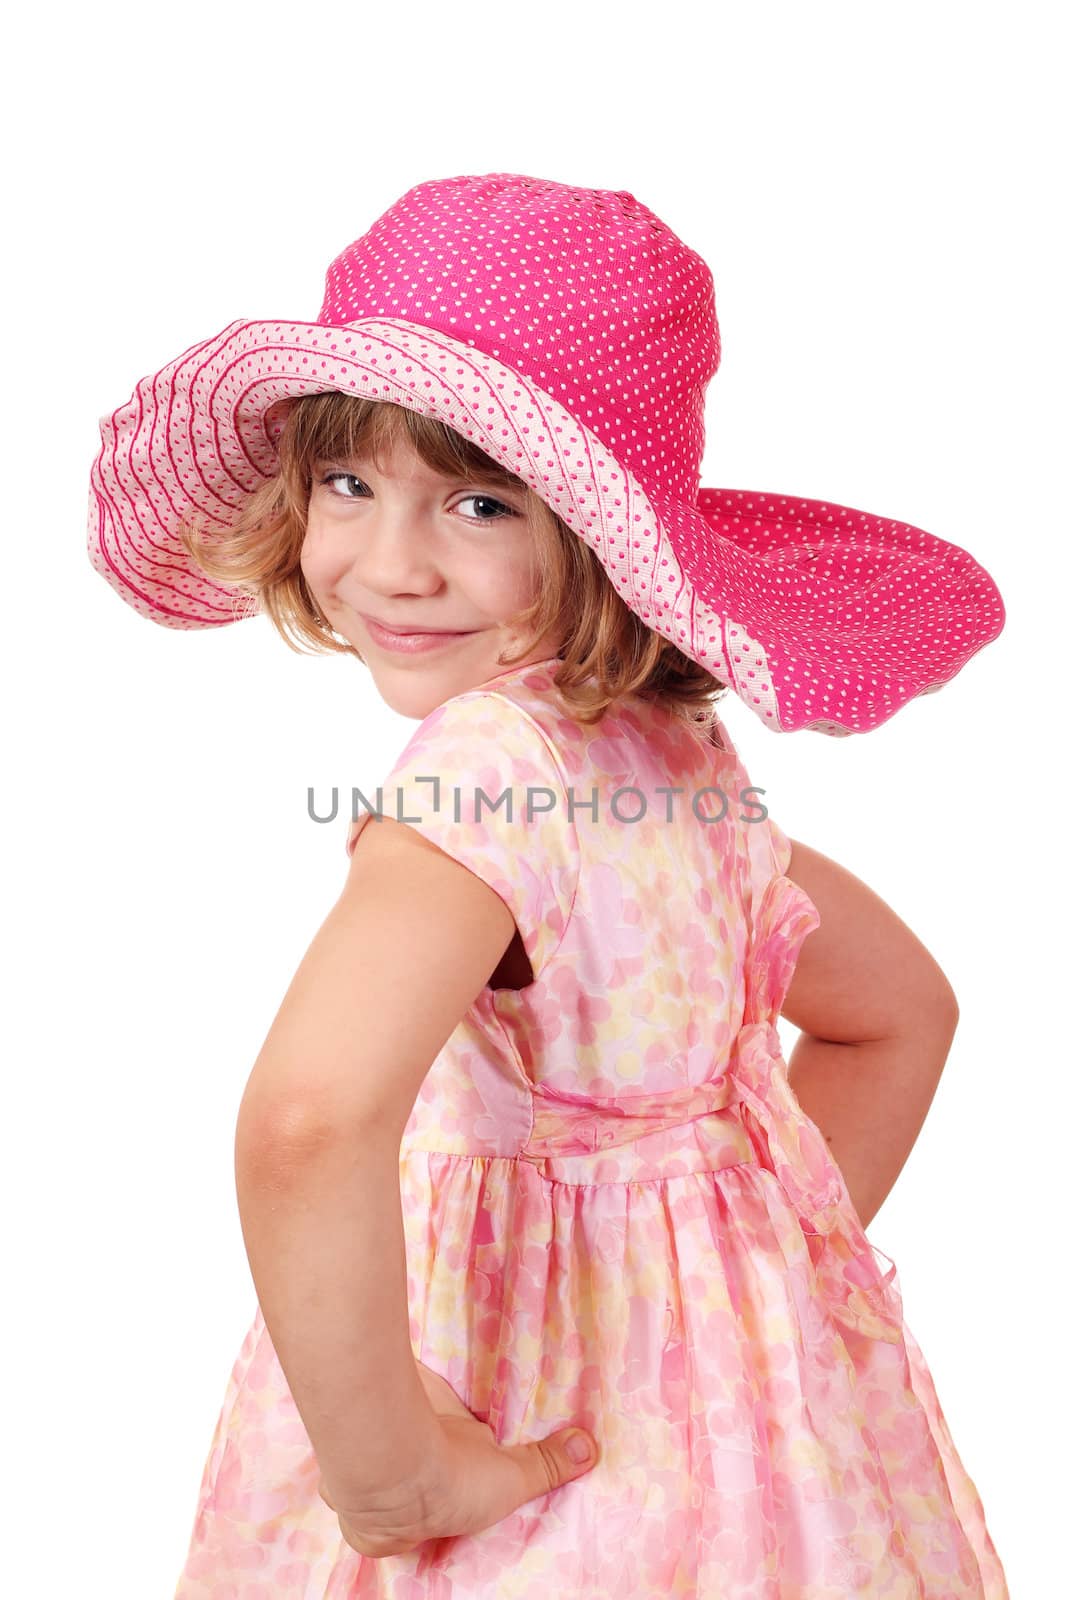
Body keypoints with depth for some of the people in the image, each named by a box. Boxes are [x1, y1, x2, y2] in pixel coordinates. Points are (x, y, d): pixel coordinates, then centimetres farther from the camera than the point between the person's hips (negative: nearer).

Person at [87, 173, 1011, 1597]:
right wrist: (765, 1261, 10)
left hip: (554, 1451, -7)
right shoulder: (683, 750, -1)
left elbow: (308, 1123, -41)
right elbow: (901, 1012, 13)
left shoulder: (489, 756, -25)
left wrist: (386, 1468, -27)